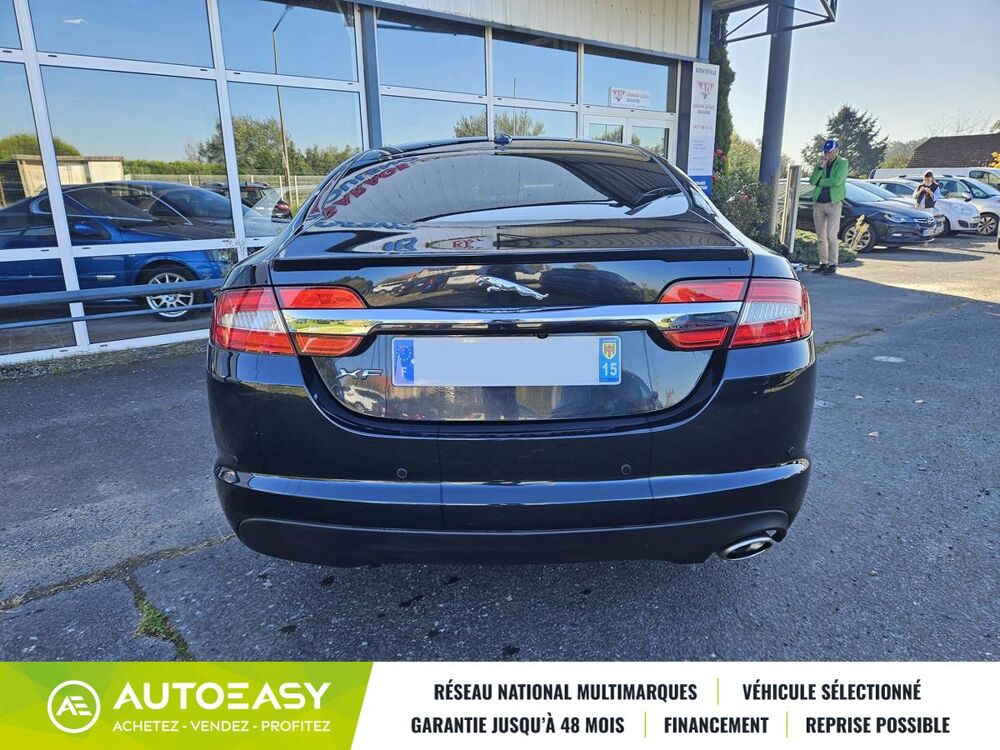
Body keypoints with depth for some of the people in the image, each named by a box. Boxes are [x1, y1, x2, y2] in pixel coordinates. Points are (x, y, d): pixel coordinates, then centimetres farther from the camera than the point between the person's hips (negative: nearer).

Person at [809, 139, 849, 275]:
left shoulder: (843, 163, -1)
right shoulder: (820, 163, 11)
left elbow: (836, 181, -16)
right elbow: (812, 181, -3)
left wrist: (819, 182, -5)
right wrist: (821, 167, -12)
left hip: (834, 203, -5)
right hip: (818, 203, 5)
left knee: (831, 236, -8)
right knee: (820, 237, 7)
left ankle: (832, 265, -1)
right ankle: (823, 263, 15)